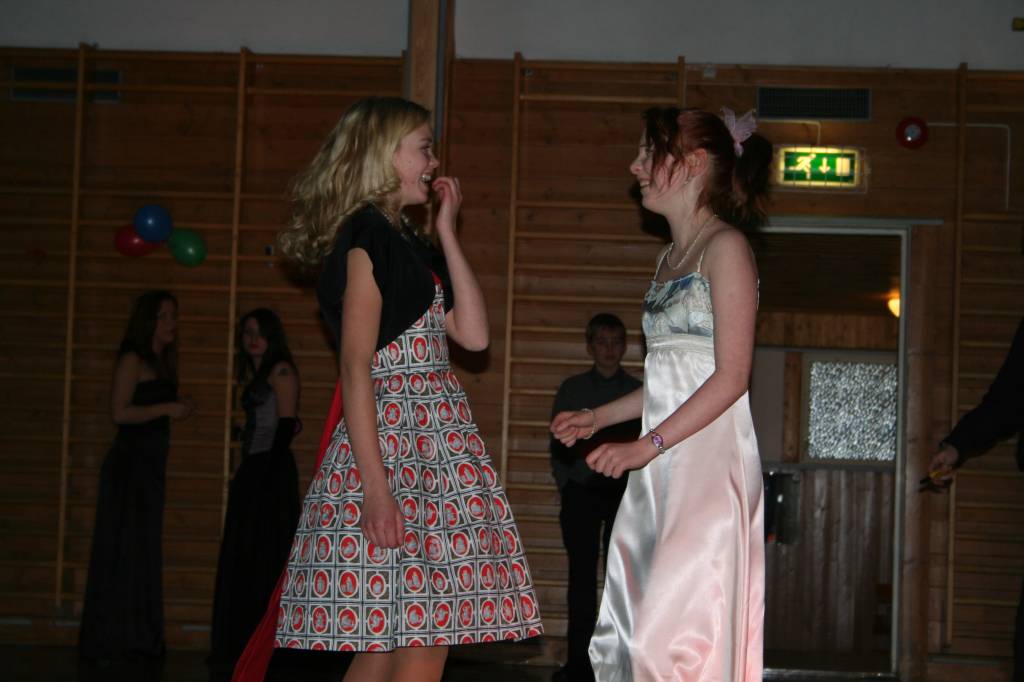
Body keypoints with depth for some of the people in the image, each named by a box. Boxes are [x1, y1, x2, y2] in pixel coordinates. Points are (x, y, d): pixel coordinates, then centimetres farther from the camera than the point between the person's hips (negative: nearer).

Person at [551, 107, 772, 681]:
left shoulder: (725, 247, -7)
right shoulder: (671, 257, 19)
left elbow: (731, 376, -14)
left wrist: (647, 444, -19)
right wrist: (597, 417, 18)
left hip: (708, 460, -9)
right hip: (662, 464, 9)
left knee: (680, 631, -11)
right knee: (636, 628, 6)